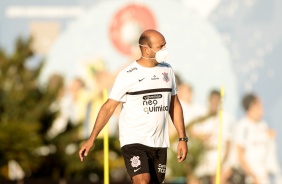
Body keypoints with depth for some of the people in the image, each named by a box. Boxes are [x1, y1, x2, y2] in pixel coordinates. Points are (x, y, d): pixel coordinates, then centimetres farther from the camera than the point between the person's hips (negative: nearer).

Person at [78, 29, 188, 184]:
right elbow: (108, 107, -4)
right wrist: (92, 139, -9)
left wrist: (183, 139, 11)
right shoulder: (128, 75, -7)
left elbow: (174, 106, 16)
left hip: (159, 143, 5)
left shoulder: (166, 70, 9)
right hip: (133, 141, -5)